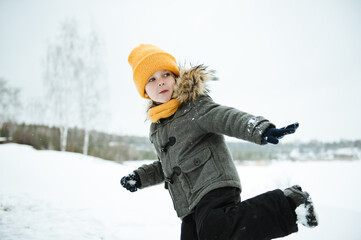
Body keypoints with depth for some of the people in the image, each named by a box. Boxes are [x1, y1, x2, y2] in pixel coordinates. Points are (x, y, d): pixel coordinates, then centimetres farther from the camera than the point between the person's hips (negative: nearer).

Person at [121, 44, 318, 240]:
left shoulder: (193, 105, -3)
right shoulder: (157, 127, 20)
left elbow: (225, 117, -21)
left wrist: (261, 129, -38)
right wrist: (140, 177, 20)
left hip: (215, 186, -8)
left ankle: (288, 205, -24)